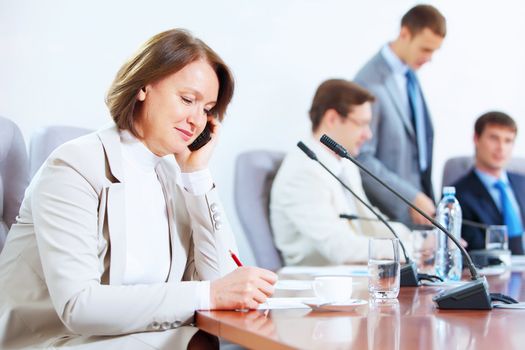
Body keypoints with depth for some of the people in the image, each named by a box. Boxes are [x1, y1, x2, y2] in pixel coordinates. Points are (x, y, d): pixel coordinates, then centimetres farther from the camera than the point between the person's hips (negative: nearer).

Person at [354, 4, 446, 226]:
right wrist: (411, 198, -19)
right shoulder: (371, 83, -18)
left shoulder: (409, 74, 7)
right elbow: (362, 159, -19)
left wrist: (423, 195, 13)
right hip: (391, 211, -7)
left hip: (418, 195, 7)